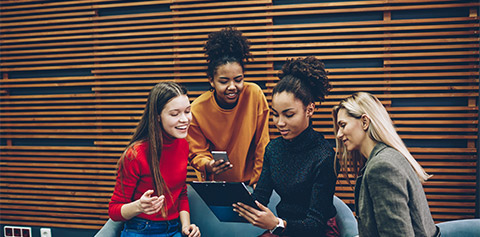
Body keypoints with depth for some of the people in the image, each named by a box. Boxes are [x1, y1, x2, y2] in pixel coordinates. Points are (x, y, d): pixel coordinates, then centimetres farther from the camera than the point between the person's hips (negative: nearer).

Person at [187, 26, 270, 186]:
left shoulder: (255, 95, -13)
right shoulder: (197, 110, -14)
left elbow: (262, 144, -5)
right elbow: (197, 153, -3)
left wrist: (258, 181, -4)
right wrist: (207, 166, -24)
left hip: (249, 180, -1)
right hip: (214, 182, 1)